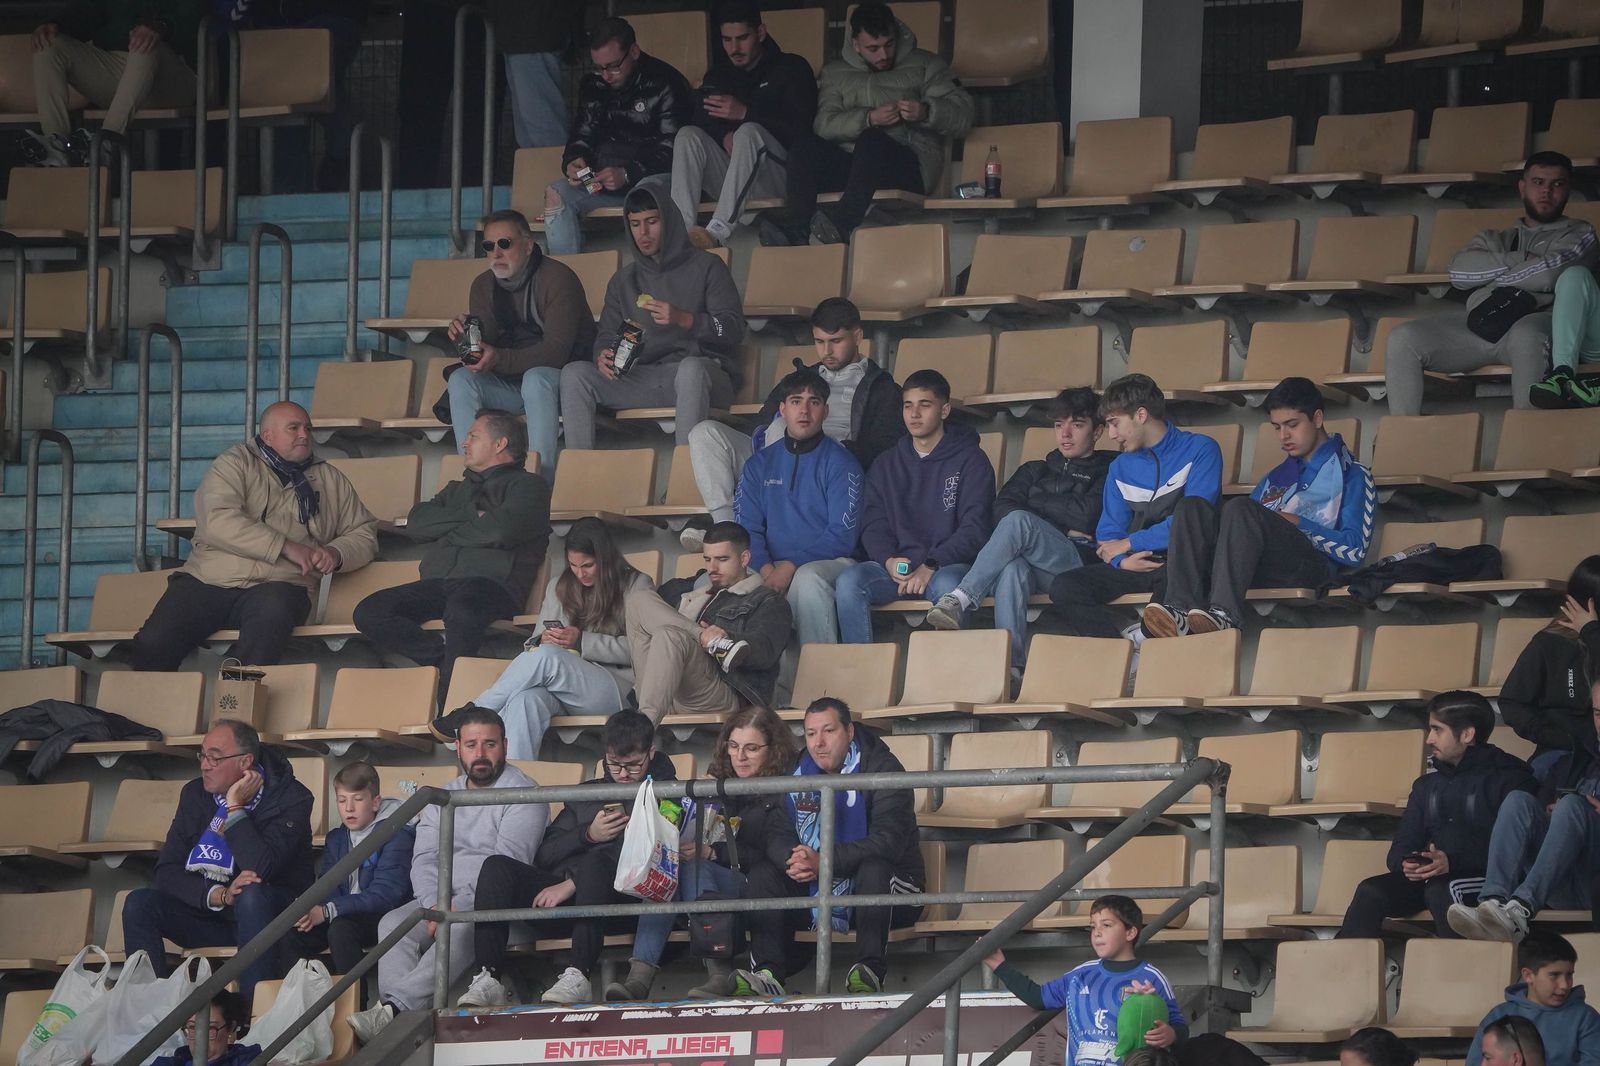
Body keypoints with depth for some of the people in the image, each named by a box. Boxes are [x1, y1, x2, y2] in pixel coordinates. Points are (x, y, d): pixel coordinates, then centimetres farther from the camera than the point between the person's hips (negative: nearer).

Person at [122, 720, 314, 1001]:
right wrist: (219, 895, -21)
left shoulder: (291, 798, -12)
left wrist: (234, 807, -22)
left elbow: (259, 870, -27)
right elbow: (165, 873, -4)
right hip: (213, 915, 5)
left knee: (251, 895, -38)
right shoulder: (195, 795, 3)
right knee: (139, 903, -17)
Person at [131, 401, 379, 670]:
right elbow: (218, 522, -8)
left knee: (272, 612, -38)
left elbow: (364, 534, 22)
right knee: (152, 643, -24)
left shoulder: (330, 480, 22)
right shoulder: (236, 463, 9)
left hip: (275, 586, 1)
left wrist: (336, 554, -3)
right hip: (207, 580, -1)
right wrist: (286, 547, -12)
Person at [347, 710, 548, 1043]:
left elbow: (509, 860, -11)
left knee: (461, 928, -38)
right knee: (393, 923, -24)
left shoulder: (521, 792, 1)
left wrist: (459, 907, -19)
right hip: (443, 899, 6)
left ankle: (396, 1008, -51)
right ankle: (398, 1014, -45)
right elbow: (424, 859, 11)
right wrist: (435, 904, -12)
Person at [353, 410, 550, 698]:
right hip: (439, 583, 7)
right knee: (368, 613, -17)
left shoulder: (527, 485, 13)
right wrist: (470, 518, 3)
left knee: (462, 611, -42)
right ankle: (446, 653, -21)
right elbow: (416, 523, 15)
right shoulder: (459, 489, 34)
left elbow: (501, 531, -7)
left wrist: (449, 534, 7)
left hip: (491, 581, -6)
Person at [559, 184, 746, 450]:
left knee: (691, 368, -41)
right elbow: (606, 336, 19)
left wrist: (684, 319, -19)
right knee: (574, 373, -16)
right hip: (644, 377, 4)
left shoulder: (706, 267, 7)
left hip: (703, 371, -4)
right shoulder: (623, 281, 22)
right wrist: (602, 357, -7)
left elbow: (734, 328, -2)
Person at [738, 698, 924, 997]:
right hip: (818, 892, 5)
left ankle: (869, 971, -44)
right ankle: (767, 974, -33)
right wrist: (792, 862, -25)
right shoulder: (797, 774, 6)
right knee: (763, 874, -15)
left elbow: (889, 841, -25)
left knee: (873, 868, -36)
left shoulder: (882, 768, -11)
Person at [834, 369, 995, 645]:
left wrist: (931, 567, -17)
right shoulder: (886, 465, 19)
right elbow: (873, 525, 11)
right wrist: (889, 562, -12)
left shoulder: (970, 460, 6)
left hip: (948, 565, -3)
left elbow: (974, 528, -4)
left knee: (947, 585, -39)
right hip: (896, 568, 3)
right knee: (849, 580, -27)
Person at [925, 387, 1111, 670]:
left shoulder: (1105, 474, 19)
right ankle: (1011, 665, -52)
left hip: (1080, 562, -3)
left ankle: (960, 600, -40)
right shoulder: (1035, 471, 32)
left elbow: (1086, 516, -1)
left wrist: (1036, 504, 13)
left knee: (1018, 522, -33)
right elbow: (1002, 508, 13)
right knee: (1013, 569, -38)